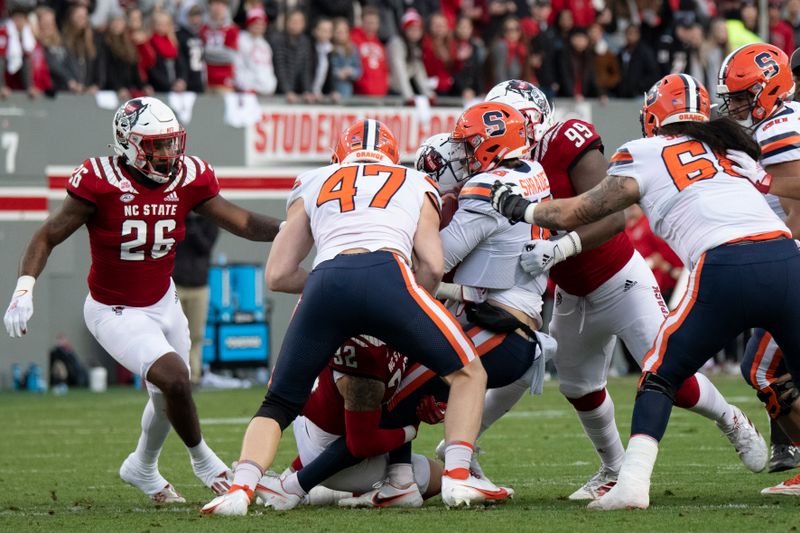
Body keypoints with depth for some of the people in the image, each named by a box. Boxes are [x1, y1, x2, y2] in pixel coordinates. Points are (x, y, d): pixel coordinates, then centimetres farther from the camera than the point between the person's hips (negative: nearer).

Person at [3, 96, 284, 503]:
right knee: (174, 377, -22)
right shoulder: (101, 184, -23)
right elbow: (48, 237, -16)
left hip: (163, 302, 6)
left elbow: (243, 223, -5)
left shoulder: (187, 180, -8)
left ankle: (143, 468, 46)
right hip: (115, 312, -6)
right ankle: (201, 459, 6)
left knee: (167, 396, 16)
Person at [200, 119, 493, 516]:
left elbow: (277, 276, 28)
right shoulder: (416, 185, 30)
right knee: (467, 374, 18)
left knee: (278, 405, 17)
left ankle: (241, 487, -7)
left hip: (326, 282, 2)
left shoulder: (312, 186, 32)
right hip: (386, 275, -2)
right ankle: (457, 478, 1)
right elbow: (432, 267, 14)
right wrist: (405, 316, 29)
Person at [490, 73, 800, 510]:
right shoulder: (733, 151, 27)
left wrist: (520, 208, 35)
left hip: (726, 269, -3)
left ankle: (633, 482, -4)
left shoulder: (646, 155, 15)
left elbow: (579, 213, 18)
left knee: (660, 375, 12)